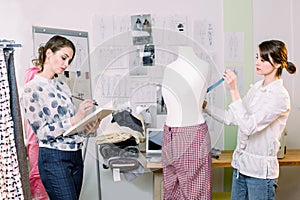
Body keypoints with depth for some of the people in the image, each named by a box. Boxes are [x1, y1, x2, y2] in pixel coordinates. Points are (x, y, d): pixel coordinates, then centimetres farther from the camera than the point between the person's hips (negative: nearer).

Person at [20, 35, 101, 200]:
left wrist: (88, 128, -2)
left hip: (75, 155, 7)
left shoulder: (63, 86, 14)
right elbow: (41, 132, -14)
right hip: (54, 158, -7)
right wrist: (75, 119, -22)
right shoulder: (32, 89, -7)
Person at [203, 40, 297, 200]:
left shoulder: (280, 96, -17)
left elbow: (249, 126, -27)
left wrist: (233, 90, -29)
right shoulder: (256, 88, 7)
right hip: (241, 163, 7)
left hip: (260, 170, -7)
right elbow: (232, 118, 13)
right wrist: (205, 107, 9)